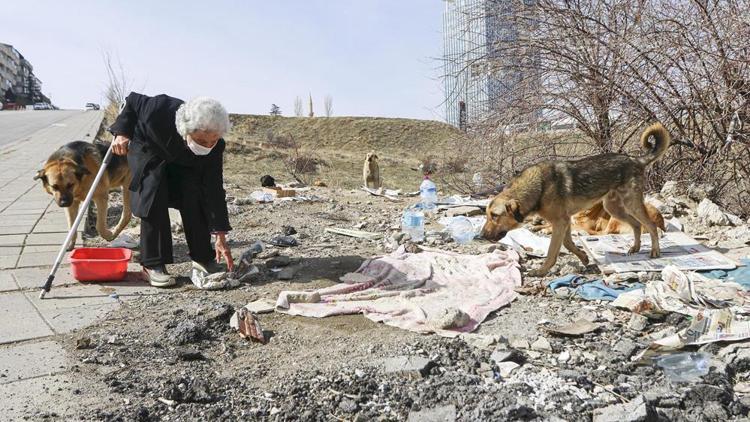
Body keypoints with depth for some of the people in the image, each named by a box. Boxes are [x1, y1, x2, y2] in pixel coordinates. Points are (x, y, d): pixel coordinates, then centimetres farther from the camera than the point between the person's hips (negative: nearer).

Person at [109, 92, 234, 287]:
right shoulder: (160, 110, -41)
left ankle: (202, 257, 0)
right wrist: (122, 133, -27)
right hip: (148, 150, -2)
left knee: (196, 197, -17)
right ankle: (153, 265, -15)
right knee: (154, 198, -22)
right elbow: (133, 100, -17)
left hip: (182, 162, 2)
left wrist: (220, 237, -28)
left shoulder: (214, 146, -32)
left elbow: (214, 189, -27)